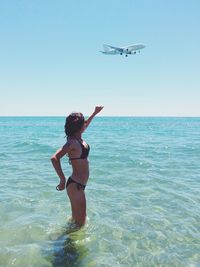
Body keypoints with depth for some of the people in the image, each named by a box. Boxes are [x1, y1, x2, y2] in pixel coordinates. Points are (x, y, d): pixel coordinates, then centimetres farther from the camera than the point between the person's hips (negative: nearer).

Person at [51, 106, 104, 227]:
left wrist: (95, 113, 37)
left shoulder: (78, 138, 6)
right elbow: (55, 158, -32)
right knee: (79, 223, 1)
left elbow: (85, 125, 28)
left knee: (77, 219, 23)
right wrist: (63, 180, -28)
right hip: (75, 185, -9)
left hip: (79, 185, 9)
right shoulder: (72, 142, -20)